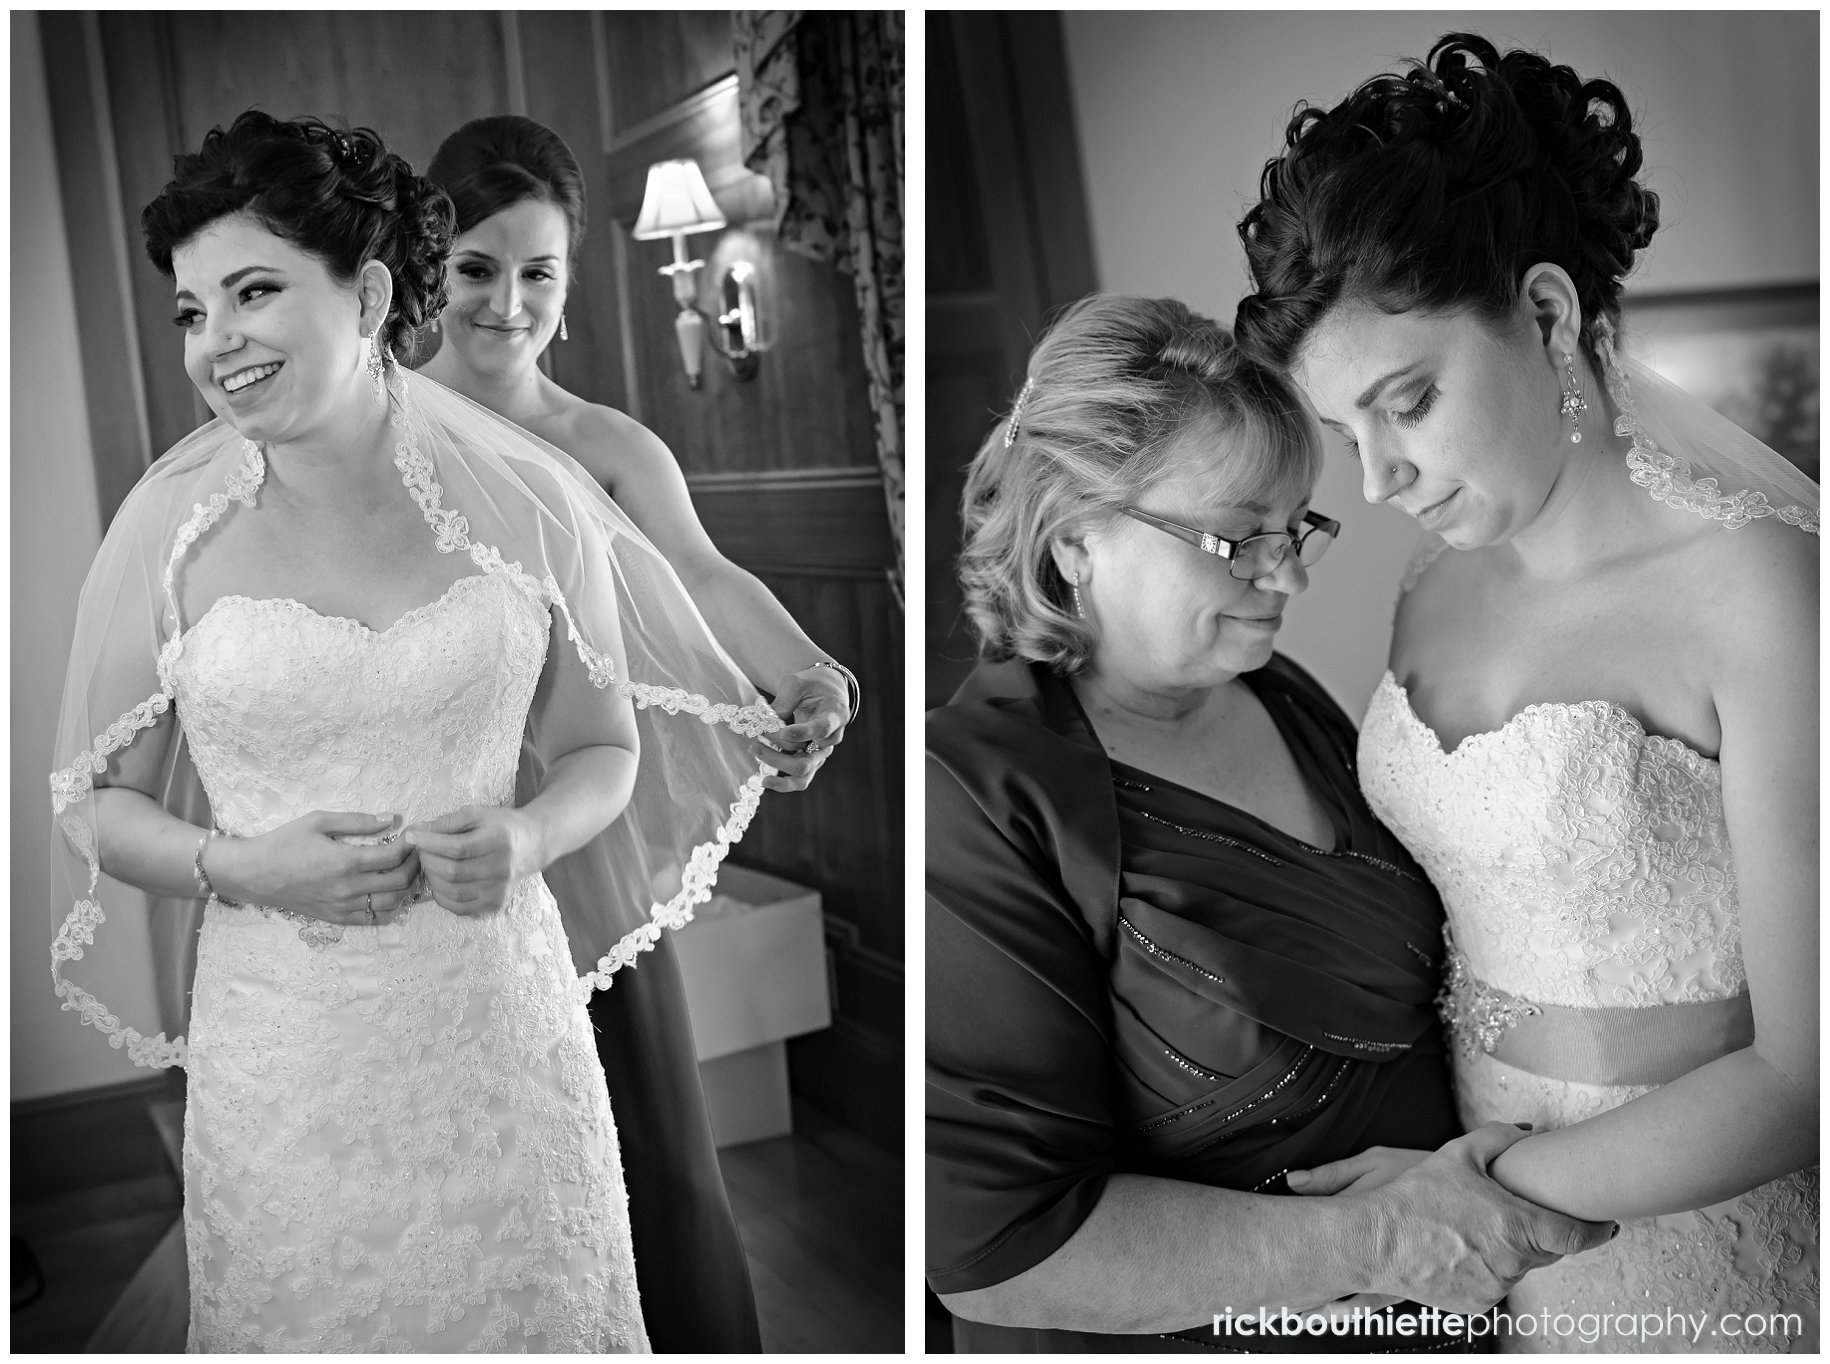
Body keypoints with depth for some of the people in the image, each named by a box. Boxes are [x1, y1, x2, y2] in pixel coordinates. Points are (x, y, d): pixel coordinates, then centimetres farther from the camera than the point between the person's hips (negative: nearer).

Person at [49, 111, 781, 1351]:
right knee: (301, 1321, 12)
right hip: (281, 1051, 0)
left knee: (535, 1314, 12)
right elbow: (94, 800, 4)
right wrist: (237, 866, -14)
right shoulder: (168, 528, -4)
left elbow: (606, 747, 7)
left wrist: (527, 839, -13)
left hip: (501, 1025, 0)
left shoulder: (525, 501, -4)